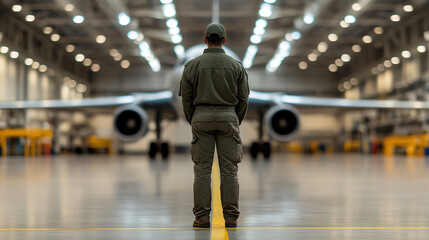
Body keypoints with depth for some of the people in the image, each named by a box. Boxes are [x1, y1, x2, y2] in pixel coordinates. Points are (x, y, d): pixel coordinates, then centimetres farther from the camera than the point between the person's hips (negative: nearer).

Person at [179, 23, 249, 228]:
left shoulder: (192, 65, 1)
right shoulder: (236, 66, 3)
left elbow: (186, 97, 2)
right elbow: (243, 98, 4)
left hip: (201, 117, 0)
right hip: (228, 117, 0)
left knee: (202, 169, 1)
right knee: (229, 169, 2)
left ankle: (202, 217, -1)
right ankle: (230, 217, 1)